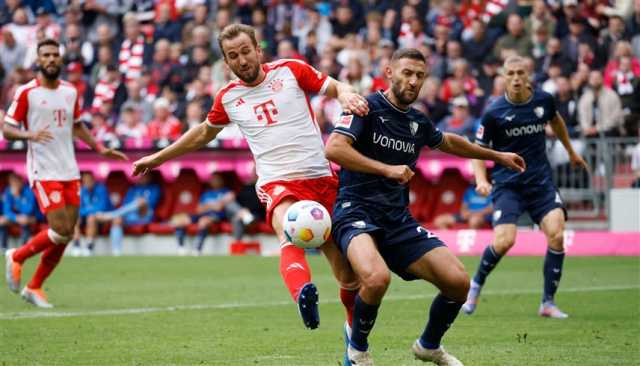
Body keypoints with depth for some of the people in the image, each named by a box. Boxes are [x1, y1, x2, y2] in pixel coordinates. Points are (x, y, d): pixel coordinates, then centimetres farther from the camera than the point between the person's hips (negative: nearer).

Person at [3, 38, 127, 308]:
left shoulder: (70, 91, 12)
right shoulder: (27, 92, -6)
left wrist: (101, 149, 16)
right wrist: (30, 134, -25)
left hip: (70, 172, 6)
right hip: (43, 172, -6)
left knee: (66, 236, 3)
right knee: (61, 231, -15)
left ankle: (34, 287, 17)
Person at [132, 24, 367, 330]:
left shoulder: (290, 70, 5)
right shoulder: (228, 97, 12)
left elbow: (337, 88, 10)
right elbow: (204, 132, 30)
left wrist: (347, 96, -15)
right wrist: (159, 157, 36)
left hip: (320, 177, 1)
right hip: (277, 184, -1)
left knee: (349, 275, 2)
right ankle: (302, 293, -66)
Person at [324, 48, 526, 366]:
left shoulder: (418, 122, 15)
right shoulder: (368, 107, -5)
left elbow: (449, 142, 38)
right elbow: (333, 148, -19)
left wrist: (497, 156, 46)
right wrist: (387, 169, -21)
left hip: (399, 221, 6)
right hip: (356, 211, -6)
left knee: (458, 282, -7)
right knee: (377, 278, -36)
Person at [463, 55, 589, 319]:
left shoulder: (544, 100, 0)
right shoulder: (494, 112, -10)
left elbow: (555, 121, 24)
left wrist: (571, 152, 35)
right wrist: (481, 179, -18)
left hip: (541, 181, 3)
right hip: (507, 184, -3)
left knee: (556, 234, -17)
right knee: (504, 240, -20)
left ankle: (548, 303, -4)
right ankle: (476, 285, 10)